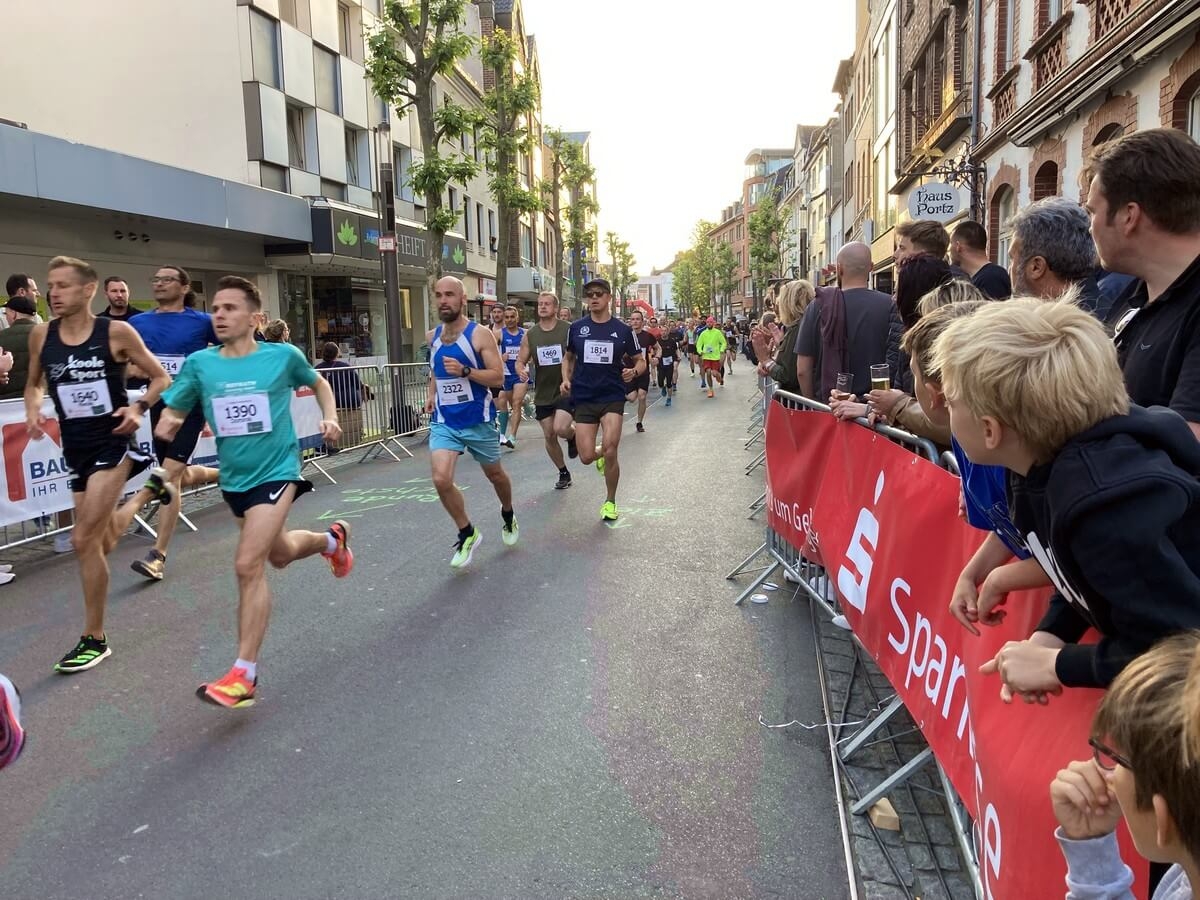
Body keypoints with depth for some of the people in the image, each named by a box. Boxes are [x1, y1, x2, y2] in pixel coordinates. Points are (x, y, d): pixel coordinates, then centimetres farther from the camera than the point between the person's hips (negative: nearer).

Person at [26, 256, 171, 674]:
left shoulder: (117, 332, -10)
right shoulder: (41, 335, 1)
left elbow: (160, 378, -1)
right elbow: (33, 383, 17)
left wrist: (138, 407, -18)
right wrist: (32, 410, -4)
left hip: (111, 441, -5)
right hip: (75, 446, 5)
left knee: (84, 539, -11)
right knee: (104, 542, 15)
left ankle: (94, 639, 3)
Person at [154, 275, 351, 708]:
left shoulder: (283, 355, -9)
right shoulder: (199, 363, -4)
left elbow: (318, 383, 11)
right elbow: (171, 413, 1)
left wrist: (330, 417, -5)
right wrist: (167, 424, -22)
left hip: (276, 471, -5)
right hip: (234, 477, 5)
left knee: (248, 564, -18)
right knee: (279, 554, 23)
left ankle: (244, 675, -8)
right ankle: (332, 539, 58)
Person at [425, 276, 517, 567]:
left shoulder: (480, 335, -12)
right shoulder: (432, 336, 5)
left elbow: (498, 377, -16)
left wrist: (465, 371, -29)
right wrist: (431, 394, 9)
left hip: (478, 420, -3)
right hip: (444, 421, 3)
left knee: (494, 474, 17)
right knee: (441, 479, -15)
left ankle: (508, 516, 49)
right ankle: (467, 534, 6)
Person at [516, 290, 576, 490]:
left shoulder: (568, 330, -7)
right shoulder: (530, 335, 3)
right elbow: (520, 361, 8)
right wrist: (521, 370, -16)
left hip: (566, 389, -4)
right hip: (542, 393, 4)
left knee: (560, 429, -23)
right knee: (549, 436, 9)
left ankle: (574, 434, 14)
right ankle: (564, 474, 28)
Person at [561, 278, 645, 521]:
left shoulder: (622, 330, 0)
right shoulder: (577, 327, 3)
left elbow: (640, 361, 8)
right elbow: (568, 357, 17)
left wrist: (634, 371, -14)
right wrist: (566, 379, 0)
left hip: (613, 397, -1)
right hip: (584, 398, 1)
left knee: (610, 452, -12)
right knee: (587, 457, -6)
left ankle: (610, 502, 13)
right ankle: (600, 453, 35)